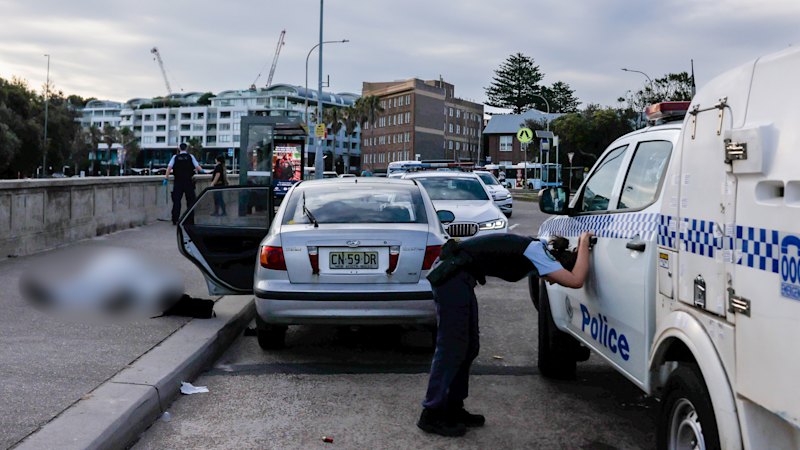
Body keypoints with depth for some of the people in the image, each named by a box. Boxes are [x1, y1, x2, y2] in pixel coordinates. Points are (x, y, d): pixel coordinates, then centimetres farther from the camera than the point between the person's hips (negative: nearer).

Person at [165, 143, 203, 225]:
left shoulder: (175, 157, 3)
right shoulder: (190, 157, 1)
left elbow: (169, 167, -6)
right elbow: (197, 167, -3)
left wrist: (166, 176, -1)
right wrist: (202, 170, 16)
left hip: (178, 182, 1)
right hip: (188, 181, -1)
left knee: (176, 200, 3)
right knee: (191, 200, 7)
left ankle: (175, 220, 2)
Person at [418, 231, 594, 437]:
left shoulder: (535, 247, 18)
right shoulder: (537, 251, -9)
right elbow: (576, 281, -18)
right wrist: (584, 244, -6)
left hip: (456, 276, 10)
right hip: (452, 276, -10)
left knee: (469, 347, 14)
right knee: (451, 348, -7)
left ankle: (452, 409, 22)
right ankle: (432, 415, 0)